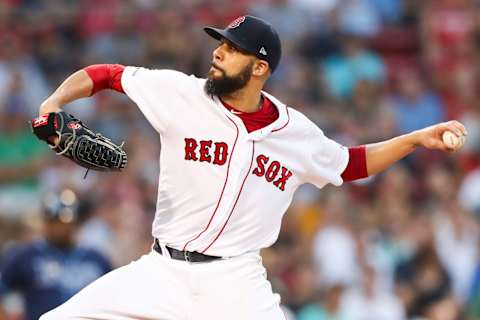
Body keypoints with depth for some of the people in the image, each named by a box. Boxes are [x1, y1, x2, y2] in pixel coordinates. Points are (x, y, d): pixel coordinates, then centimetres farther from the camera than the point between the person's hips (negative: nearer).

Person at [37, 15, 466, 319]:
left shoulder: (297, 132, 2)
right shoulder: (181, 94, -4)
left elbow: (351, 164, 19)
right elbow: (103, 75, -1)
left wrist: (417, 138, 9)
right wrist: (53, 105, -19)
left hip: (235, 282, -1)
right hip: (163, 270, 1)